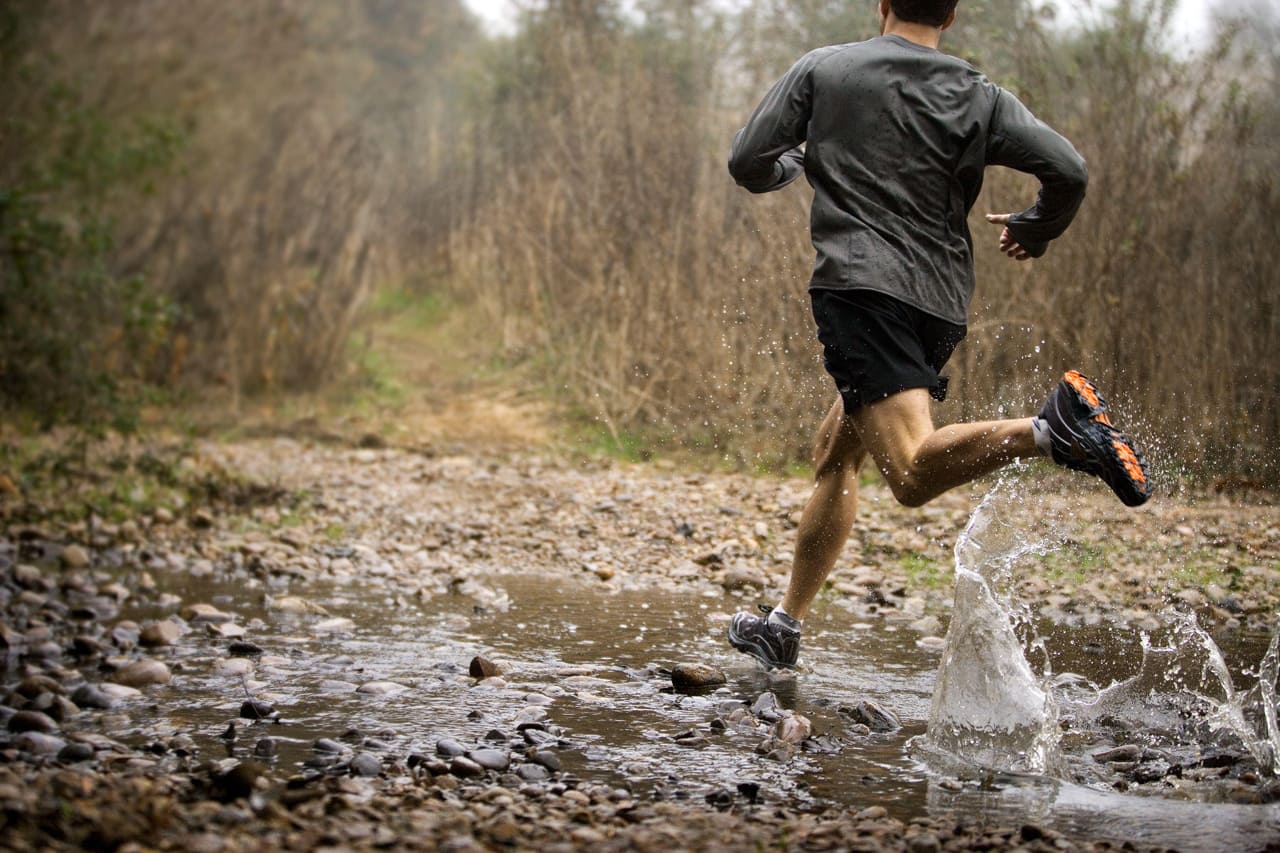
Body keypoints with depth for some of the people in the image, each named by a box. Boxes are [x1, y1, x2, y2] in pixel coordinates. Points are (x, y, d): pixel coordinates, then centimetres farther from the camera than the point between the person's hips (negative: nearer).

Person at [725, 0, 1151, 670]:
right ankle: (784, 622, 23)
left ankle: (1052, 428, -41)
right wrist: (1034, 230, 19)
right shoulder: (981, 98, 9)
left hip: (861, 285, -5)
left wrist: (792, 163, 29)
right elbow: (1069, 172, -2)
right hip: (944, 303, 5)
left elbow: (748, 166, 6)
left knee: (912, 472, -20)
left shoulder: (821, 69, 6)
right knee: (834, 455, 19)